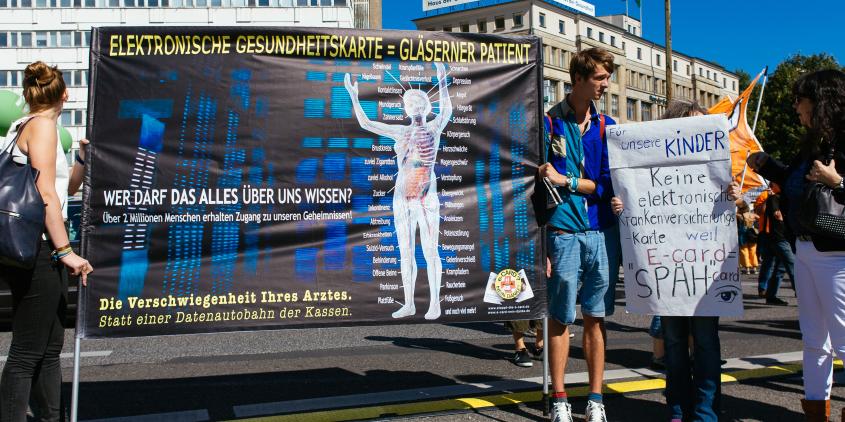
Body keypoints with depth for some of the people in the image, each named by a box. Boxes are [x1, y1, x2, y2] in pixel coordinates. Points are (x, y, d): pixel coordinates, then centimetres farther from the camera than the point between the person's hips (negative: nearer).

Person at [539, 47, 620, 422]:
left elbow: (610, 184, 5)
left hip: (603, 232, 3)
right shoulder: (549, 122, 1)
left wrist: (565, 181, -9)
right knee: (560, 317, 3)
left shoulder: (607, 126, 11)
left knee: (596, 317, 9)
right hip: (563, 232, -3)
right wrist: (539, 242, -6)